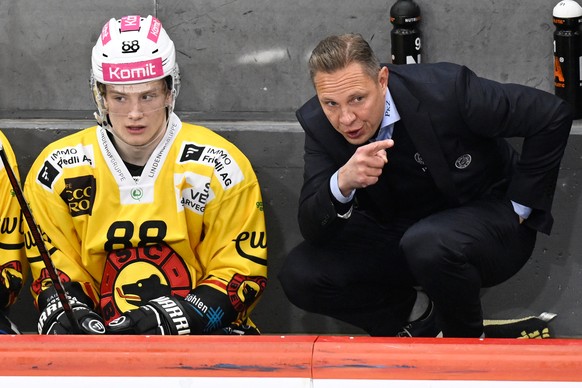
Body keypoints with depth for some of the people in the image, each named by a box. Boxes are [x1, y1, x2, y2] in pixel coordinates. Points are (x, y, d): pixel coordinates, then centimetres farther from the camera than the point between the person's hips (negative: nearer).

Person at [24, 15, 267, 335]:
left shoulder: (220, 165, -3)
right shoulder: (57, 168, 3)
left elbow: (242, 270, -1)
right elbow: (53, 265, 10)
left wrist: (175, 317, -17)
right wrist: (64, 311, -14)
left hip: (202, 333, -2)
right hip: (99, 334, 2)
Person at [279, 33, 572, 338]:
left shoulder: (445, 90, -27)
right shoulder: (319, 124, -14)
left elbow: (552, 115, -19)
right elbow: (312, 230, -19)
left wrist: (518, 208, -14)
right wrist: (342, 183, -41)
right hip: (398, 236, 4)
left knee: (428, 243, -38)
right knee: (299, 275, -16)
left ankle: (468, 343, -8)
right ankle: (420, 314, 2)